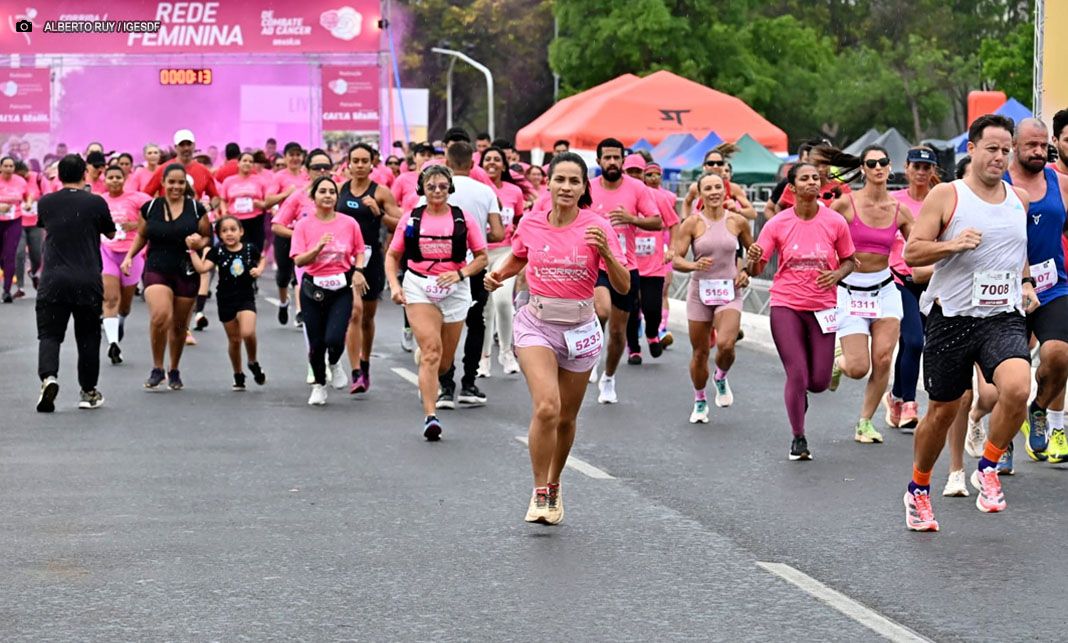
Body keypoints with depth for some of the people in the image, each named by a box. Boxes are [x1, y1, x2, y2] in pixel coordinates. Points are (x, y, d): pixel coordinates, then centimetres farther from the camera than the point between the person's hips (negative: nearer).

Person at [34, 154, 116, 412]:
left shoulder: (46, 202, 4)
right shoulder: (95, 202, -2)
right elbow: (110, 233, 15)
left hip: (53, 279, 1)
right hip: (88, 281, -1)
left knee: (49, 334, 2)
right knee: (88, 337, 11)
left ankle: (48, 377, -24)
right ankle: (89, 393, 18)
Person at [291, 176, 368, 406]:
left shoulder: (349, 223, 0)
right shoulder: (304, 225, -3)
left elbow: (359, 252, 13)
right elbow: (298, 260, -9)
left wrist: (358, 271, -6)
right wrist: (318, 247, -24)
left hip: (342, 288, 0)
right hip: (313, 289, 0)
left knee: (334, 339, -16)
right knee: (316, 342, 3)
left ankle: (334, 363, 21)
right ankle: (319, 385, 28)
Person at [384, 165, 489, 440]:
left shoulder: (464, 219, 1)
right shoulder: (410, 219, 4)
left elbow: (482, 257, 4)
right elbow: (392, 256, 11)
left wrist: (461, 274, -13)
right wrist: (394, 285, -5)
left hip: (455, 290, 1)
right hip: (419, 288, -1)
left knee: (445, 359, 10)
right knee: (431, 350, -18)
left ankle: (430, 385, 44)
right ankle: (430, 416, -22)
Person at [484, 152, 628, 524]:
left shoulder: (597, 227, -9)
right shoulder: (530, 224, -2)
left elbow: (623, 287, -9)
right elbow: (517, 259, 20)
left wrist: (605, 251, -25)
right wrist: (498, 275, 0)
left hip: (580, 328, 1)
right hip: (537, 324, -1)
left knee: (566, 418, 12)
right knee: (546, 407, -21)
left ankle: (554, 484, 38)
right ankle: (539, 494, -10)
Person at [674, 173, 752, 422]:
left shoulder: (738, 222, 1)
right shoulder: (692, 224, -4)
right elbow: (676, 259, -7)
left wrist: (746, 272, 0)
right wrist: (695, 265, -26)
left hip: (729, 292, 0)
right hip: (700, 292, 0)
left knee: (726, 344, -23)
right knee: (699, 353, 7)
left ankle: (721, 378, 11)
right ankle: (700, 402, 29)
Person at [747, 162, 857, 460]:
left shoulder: (835, 222, -2)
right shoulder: (778, 224, -4)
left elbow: (849, 260, 11)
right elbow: (756, 269, -3)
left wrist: (837, 274, -11)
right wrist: (753, 260, -27)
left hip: (822, 308, 2)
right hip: (786, 305, -2)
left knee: (819, 381, -1)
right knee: (797, 375, -9)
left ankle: (799, 392, 37)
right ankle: (798, 438, 10)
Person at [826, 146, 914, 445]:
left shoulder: (899, 210, 3)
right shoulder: (846, 203, -7)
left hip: (884, 290, 3)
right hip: (850, 290, -3)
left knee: (883, 359, -9)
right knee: (858, 368, -8)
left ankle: (866, 422, 8)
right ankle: (838, 359, 29)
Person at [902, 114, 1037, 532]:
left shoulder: (1019, 200, 11)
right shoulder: (946, 196, -3)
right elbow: (911, 252, -6)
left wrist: (1026, 284, 13)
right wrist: (952, 244, -21)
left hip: (1004, 317, 2)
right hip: (952, 317, -2)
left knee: (1017, 388, -25)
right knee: (942, 411, 7)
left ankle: (987, 469, -3)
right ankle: (918, 489, 30)